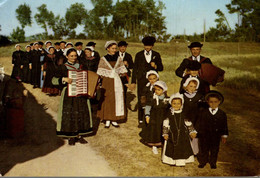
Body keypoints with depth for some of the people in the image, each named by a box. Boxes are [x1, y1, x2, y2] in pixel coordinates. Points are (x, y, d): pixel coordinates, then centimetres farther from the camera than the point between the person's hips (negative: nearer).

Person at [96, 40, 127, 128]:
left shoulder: (119, 59, 6)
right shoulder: (103, 59, -1)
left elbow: (123, 72, 9)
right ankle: (107, 121, 11)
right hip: (107, 83, -2)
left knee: (117, 100, 3)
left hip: (117, 82, 2)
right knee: (107, 100, 0)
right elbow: (100, 73, 0)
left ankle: (114, 120, 13)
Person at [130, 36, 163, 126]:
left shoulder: (156, 55, 10)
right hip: (141, 81, 0)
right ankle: (141, 120, 8)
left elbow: (161, 68, 11)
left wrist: (156, 66, -12)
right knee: (141, 100, -1)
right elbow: (135, 69, 8)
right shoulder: (139, 55, 8)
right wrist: (133, 82, 5)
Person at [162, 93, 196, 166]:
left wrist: (192, 132, -1)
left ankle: (181, 161, 25)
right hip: (172, 135, -1)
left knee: (183, 148, 9)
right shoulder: (169, 113, -7)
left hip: (183, 135, 1)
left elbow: (189, 123, 4)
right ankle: (172, 161, 25)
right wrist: (165, 134, -4)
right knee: (172, 148, 9)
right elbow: (166, 124, -3)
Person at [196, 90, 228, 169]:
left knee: (214, 150, 14)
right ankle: (202, 162, 32)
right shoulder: (203, 113, -6)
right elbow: (198, 123, 0)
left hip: (216, 137, 1)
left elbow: (224, 126, 2)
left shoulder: (222, 114, -4)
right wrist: (196, 132, 0)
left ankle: (213, 163, 34)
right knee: (203, 150, 12)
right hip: (204, 136, 0)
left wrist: (224, 136, 2)